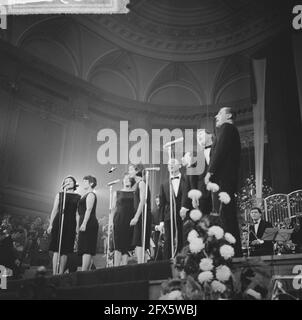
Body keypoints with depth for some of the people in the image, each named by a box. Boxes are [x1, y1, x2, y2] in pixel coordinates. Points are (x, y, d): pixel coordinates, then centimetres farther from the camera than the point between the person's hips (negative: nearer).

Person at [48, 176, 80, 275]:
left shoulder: (78, 197, 12)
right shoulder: (59, 195, 13)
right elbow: (54, 210, 9)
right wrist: (50, 225, 2)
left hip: (71, 224, 1)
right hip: (59, 222, -1)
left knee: (65, 250, 1)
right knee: (57, 249, -7)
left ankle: (61, 274, 8)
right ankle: (54, 274, -5)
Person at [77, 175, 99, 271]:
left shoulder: (91, 194, -5)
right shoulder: (85, 195, 25)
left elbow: (89, 209, -17)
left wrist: (84, 223, -24)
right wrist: (78, 225, 22)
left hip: (89, 223, -10)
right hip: (85, 225, 10)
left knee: (86, 249, -14)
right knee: (86, 250, 6)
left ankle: (83, 272, -18)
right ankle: (86, 271, 7)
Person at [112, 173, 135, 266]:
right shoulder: (117, 193, 12)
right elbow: (114, 208, 13)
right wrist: (112, 220, 3)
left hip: (130, 220, 1)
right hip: (119, 220, 0)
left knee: (127, 245, 0)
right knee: (118, 244, -6)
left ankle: (124, 266, 5)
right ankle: (116, 266, -5)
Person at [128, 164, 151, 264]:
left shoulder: (141, 183, -9)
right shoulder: (136, 184, 18)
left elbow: (142, 201, -17)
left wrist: (136, 217, -20)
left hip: (142, 215, -9)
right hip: (138, 216, 9)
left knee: (139, 242, -12)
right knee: (138, 244, 8)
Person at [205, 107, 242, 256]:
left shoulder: (226, 128, -1)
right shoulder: (233, 131, 27)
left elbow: (219, 150, -14)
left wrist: (210, 171, -15)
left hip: (221, 177, -10)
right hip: (230, 177, 10)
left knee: (224, 214, -13)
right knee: (229, 214, 9)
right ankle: (236, 250, 11)